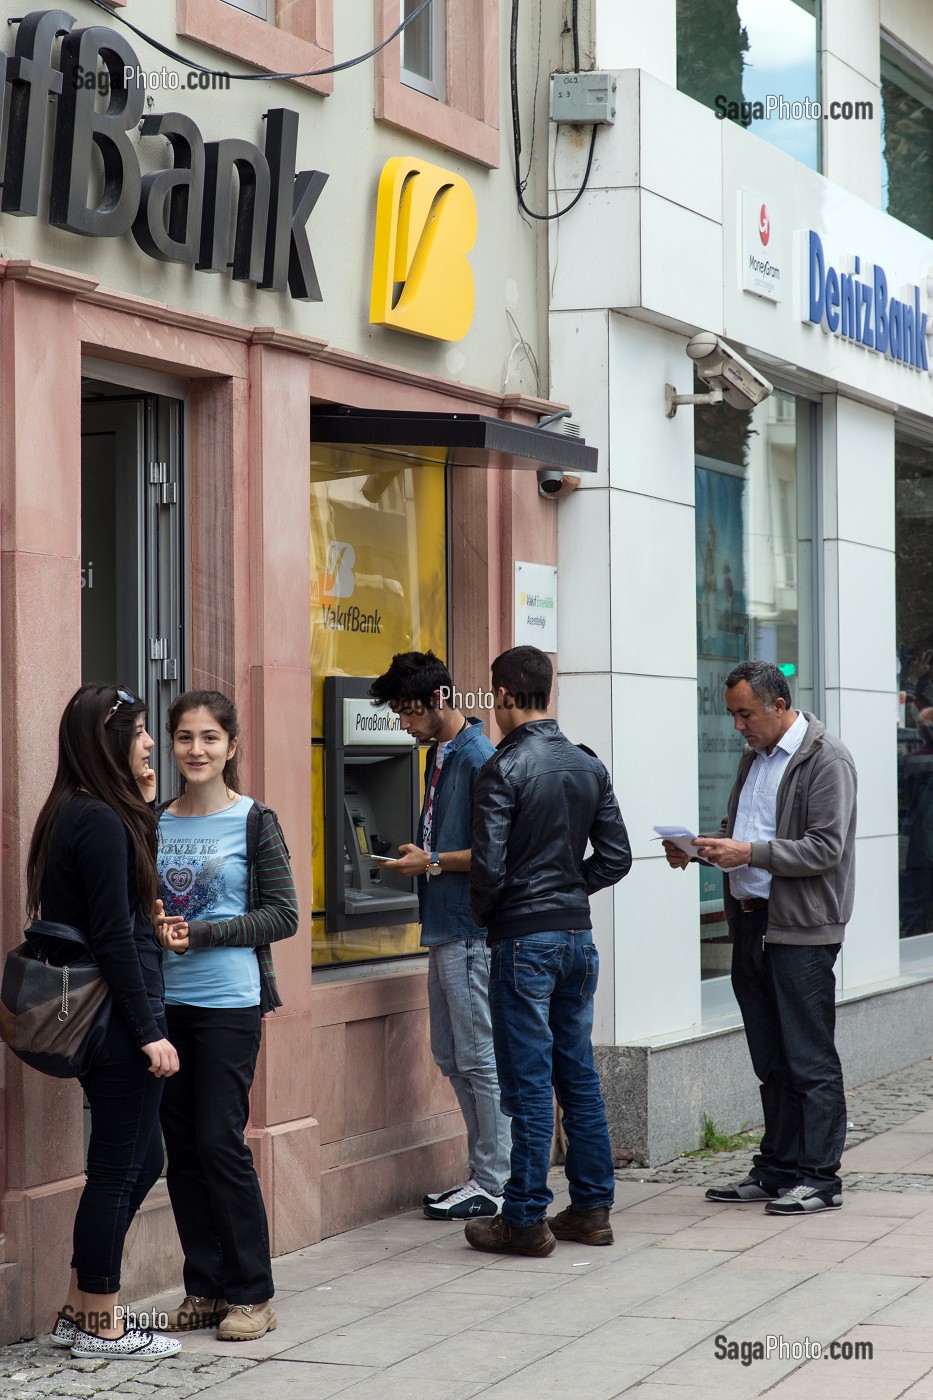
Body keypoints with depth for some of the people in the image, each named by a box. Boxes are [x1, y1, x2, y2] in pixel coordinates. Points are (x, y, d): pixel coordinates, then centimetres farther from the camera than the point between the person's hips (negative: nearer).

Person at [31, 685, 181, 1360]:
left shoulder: (77, 815, 13)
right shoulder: (102, 822, -17)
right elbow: (115, 937, -20)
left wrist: (146, 807, 12)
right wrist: (149, 1032, -17)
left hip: (100, 1022, 10)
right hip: (119, 1020, -10)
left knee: (141, 1159, 17)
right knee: (118, 1169, 0)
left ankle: (78, 1311, 24)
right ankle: (100, 1325, 11)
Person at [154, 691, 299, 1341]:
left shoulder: (253, 821, -3)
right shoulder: (156, 823, 10)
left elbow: (283, 914, -5)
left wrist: (204, 933, -14)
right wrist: (155, 930, -5)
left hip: (229, 1002, -5)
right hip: (164, 1002, 5)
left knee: (220, 1142, -6)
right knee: (181, 1146, 6)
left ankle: (251, 1293, 5)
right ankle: (205, 1287, 16)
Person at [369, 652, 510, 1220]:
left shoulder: (478, 757, -15)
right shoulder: (438, 754, 14)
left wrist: (433, 863, -12)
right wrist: (419, 854, 8)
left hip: (470, 930, -10)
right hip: (443, 924, 10)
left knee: (479, 1056, -4)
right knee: (453, 1057, 13)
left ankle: (492, 1183, 3)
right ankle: (485, 1172, 20)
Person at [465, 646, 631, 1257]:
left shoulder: (505, 769, -13)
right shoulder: (590, 766, 8)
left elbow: (489, 866, -16)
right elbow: (616, 856, 9)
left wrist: (483, 914, 2)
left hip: (524, 937, -7)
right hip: (579, 933, 7)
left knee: (529, 1081, -3)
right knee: (579, 1074, 12)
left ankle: (526, 1218, 1)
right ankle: (592, 1207, 17)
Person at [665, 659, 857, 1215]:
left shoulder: (826, 760, -10)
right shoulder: (754, 757, 17)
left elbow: (825, 849, -16)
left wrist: (750, 853, -21)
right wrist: (701, 847, 5)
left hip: (801, 927, -8)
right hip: (752, 920, 8)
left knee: (809, 1059, -3)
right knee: (771, 1059, 12)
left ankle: (819, 1178, 2)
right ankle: (777, 1170, 18)